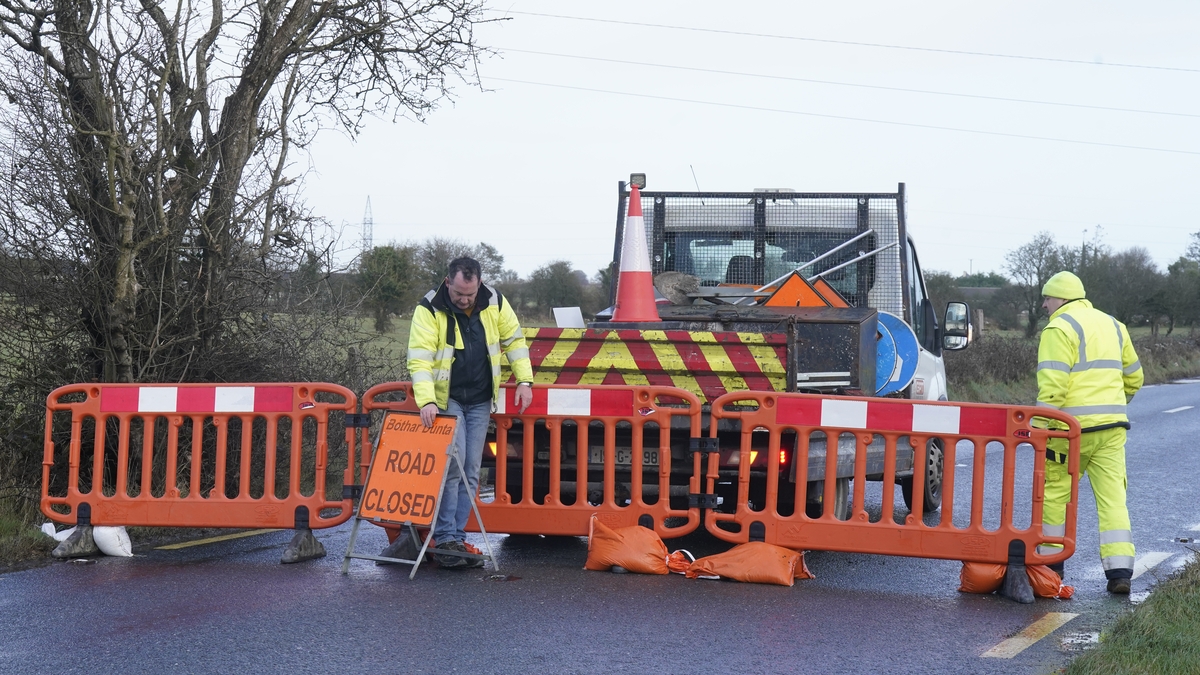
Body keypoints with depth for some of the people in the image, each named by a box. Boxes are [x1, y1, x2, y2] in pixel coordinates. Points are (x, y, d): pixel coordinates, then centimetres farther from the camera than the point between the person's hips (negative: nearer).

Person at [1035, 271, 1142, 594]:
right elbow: (1133, 378, 23)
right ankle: (1120, 571, -5)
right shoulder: (1113, 325, 16)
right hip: (1112, 427, 6)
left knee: (1055, 494, 10)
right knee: (1112, 498, 3)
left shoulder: (1060, 329, -7)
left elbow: (1053, 386, -17)